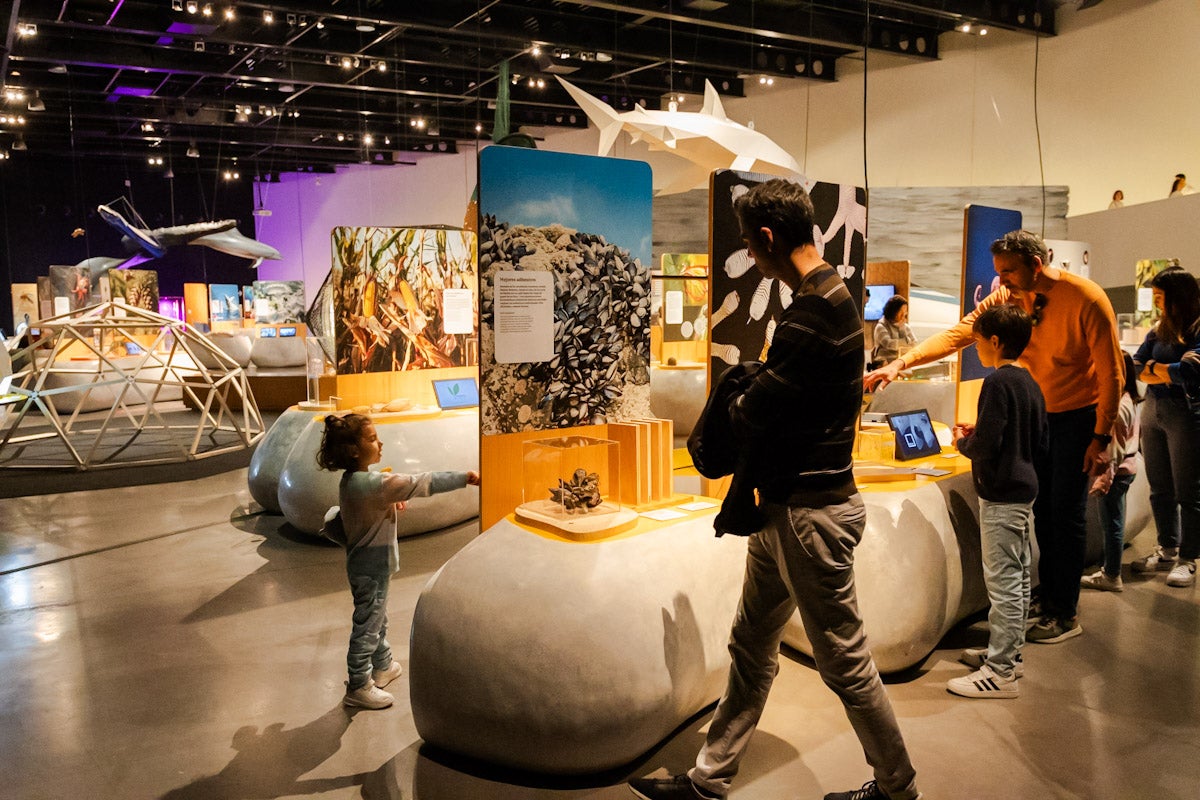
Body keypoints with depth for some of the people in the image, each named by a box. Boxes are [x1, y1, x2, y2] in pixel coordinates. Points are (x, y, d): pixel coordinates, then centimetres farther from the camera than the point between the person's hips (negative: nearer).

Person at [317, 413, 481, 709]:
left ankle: (384, 667, 43)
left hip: (363, 563, 10)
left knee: (377, 620, 25)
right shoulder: (371, 484, -28)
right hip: (371, 568, -9)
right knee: (367, 626, 4)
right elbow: (420, 484, -30)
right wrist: (464, 478, -28)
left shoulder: (349, 481, 1)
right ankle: (358, 688, 17)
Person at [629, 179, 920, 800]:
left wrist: (727, 408, 0)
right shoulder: (831, 299, 11)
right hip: (784, 505, 11)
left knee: (844, 661, 7)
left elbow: (751, 414, -21)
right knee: (751, 648, 17)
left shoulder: (815, 313, -22)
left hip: (809, 514, -11)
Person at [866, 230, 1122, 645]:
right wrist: (901, 363, -28)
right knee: (1041, 511, 9)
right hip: (1037, 414, 5)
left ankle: (1066, 615, 10)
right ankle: (1048, 604, 22)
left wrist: (1101, 437, -16)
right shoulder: (1007, 298, -7)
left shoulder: (1085, 299, -20)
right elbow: (956, 334, -15)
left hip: (1078, 416, -5)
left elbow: (1111, 373, -16)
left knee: (1066, 513, -2)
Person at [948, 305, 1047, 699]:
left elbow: (986, 446, -24)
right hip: (1025, 491, 10)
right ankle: (1010, 651, 29)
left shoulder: (997, 383, -18)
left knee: (1003, 580, -5)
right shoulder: (1030, 384, 10)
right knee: (1018, 577, 17)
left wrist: (962, 443, -3)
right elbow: (1041, 445, 15)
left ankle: (1000, 672, 1)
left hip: (1001, 496, -10)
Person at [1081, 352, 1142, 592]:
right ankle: (1110, 570, 27)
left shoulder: (1117, 407, -22)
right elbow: (1138, 434, 17)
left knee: (1111, 523, 0)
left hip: (1116, 471, -10)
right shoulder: (1131, 401, 8)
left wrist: (1103, 480, -19)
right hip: (1127, 467, 10)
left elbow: (1113, 449, -22)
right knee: (1113, 523, 17)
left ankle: (1112, 577, 10)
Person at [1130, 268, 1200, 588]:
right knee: (1160, 489, 12)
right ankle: (1167, 551, 24)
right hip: (1153, 413, 7)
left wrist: (1154, 366, -7)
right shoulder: (1158, 330, 11)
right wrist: (1163, 372, -12)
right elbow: (1135, 366, 5)